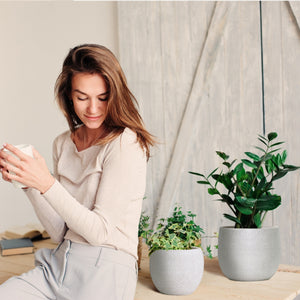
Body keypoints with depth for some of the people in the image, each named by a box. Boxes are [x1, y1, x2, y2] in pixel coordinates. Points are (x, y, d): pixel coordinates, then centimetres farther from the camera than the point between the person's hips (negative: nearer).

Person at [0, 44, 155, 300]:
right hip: (57, 265, 4)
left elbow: (100, 232, -13)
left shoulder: (125, 144, -10)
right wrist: (27, 182, -5)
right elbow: (60, 232, 8)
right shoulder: (63, 144, 10)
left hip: (104, 272, -4)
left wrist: (46, 183, -20)